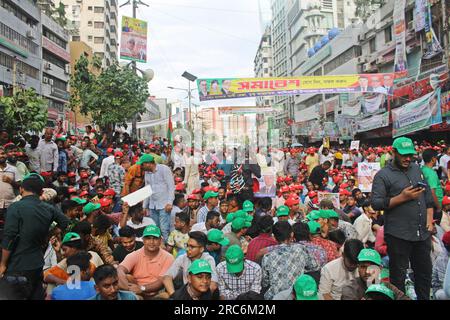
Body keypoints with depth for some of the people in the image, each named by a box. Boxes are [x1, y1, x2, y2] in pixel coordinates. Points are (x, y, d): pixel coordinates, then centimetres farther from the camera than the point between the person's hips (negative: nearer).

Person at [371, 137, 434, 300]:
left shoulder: (417, 169, 13)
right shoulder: (383, 175, -6)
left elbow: (428, 196, 17)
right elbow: (376, 203, -14)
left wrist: (429, 221, 7)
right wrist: (403, 197, -19)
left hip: (422, 233, 6)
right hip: (398, 236, -6)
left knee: (424, 272, 17)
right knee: (398, 275, 7)